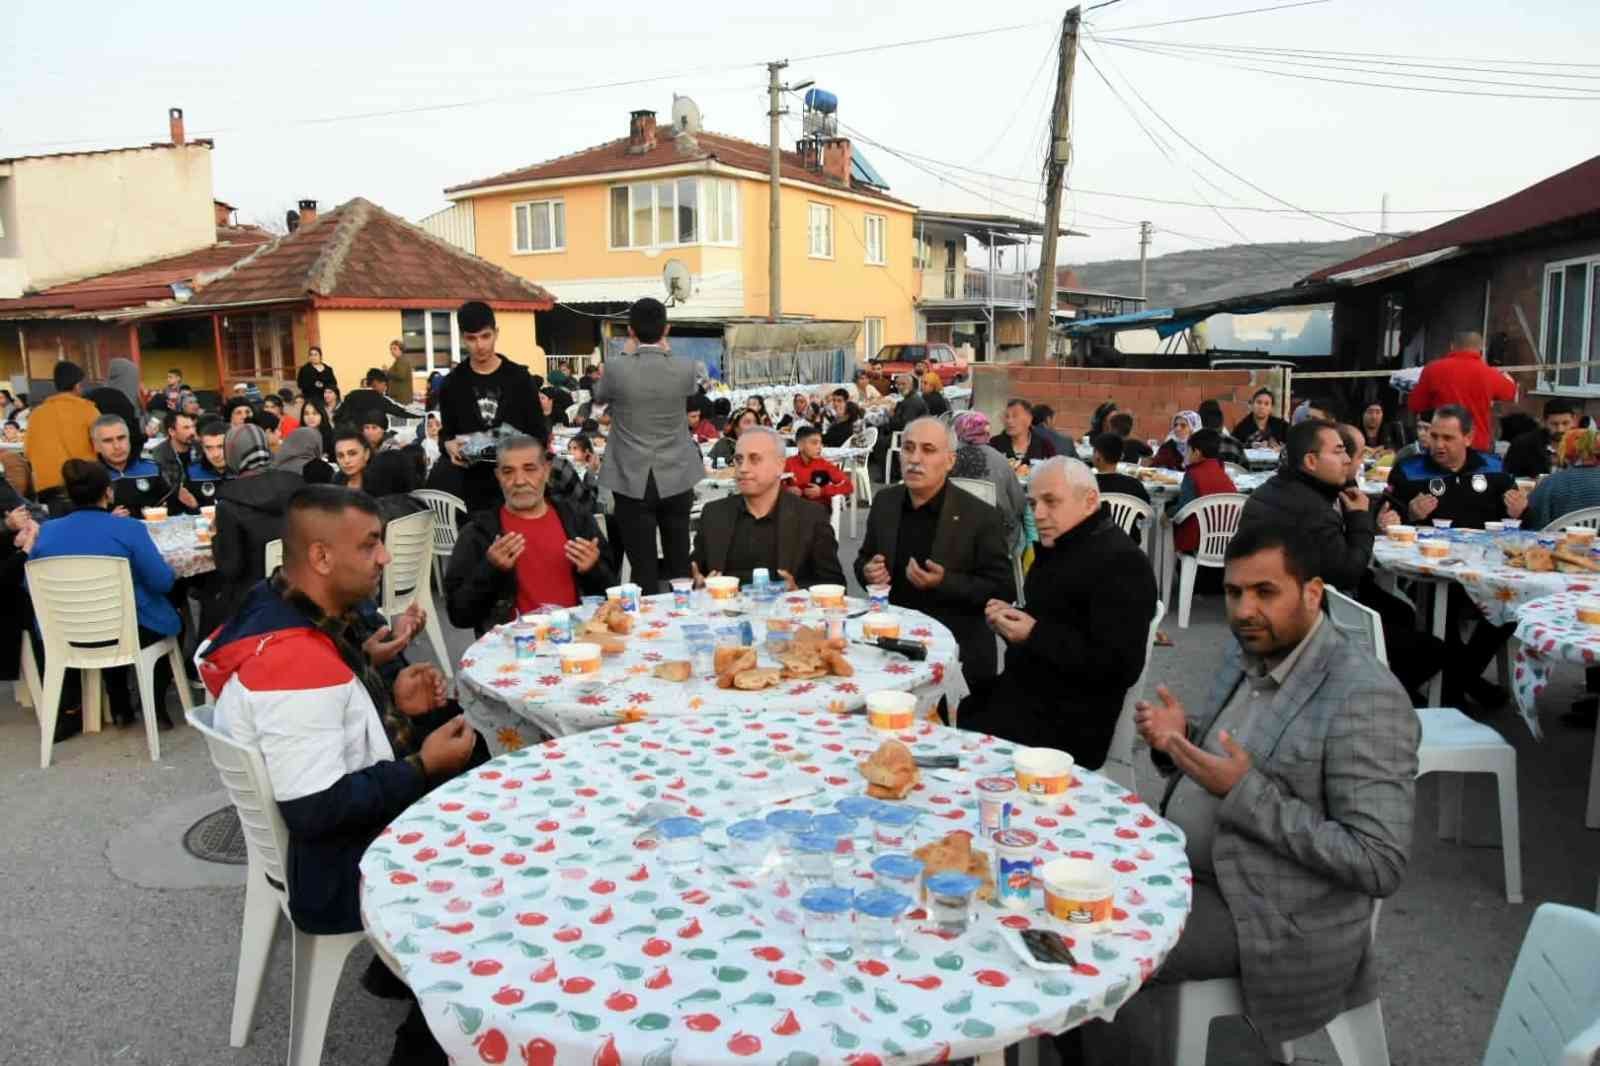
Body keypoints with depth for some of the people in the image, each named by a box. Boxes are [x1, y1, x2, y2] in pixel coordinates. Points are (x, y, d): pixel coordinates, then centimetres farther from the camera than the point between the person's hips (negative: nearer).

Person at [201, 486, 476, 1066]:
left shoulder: (291, 612, -1)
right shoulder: (296, 661, -32)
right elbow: (315, 811, -30)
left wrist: (392, 704, -3)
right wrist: (423, 766, -22)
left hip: (350, 821, 9)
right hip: (332, 870, -9)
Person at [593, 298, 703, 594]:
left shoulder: (616, 368, -11)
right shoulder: (684, 368, -7)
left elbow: (599, 396, 12)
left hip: (632, 482, -2)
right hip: (677, 480, 2)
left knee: (643, 570, 2)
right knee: (680, 565, 12)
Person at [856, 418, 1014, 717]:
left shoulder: (980, 516, -11)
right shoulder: (884, 502, 4)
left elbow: (1003, 590, -9)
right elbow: (864, 559, 17)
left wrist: (945, 582, -23)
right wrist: (868, 572, -8)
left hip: (956, 654, -3)